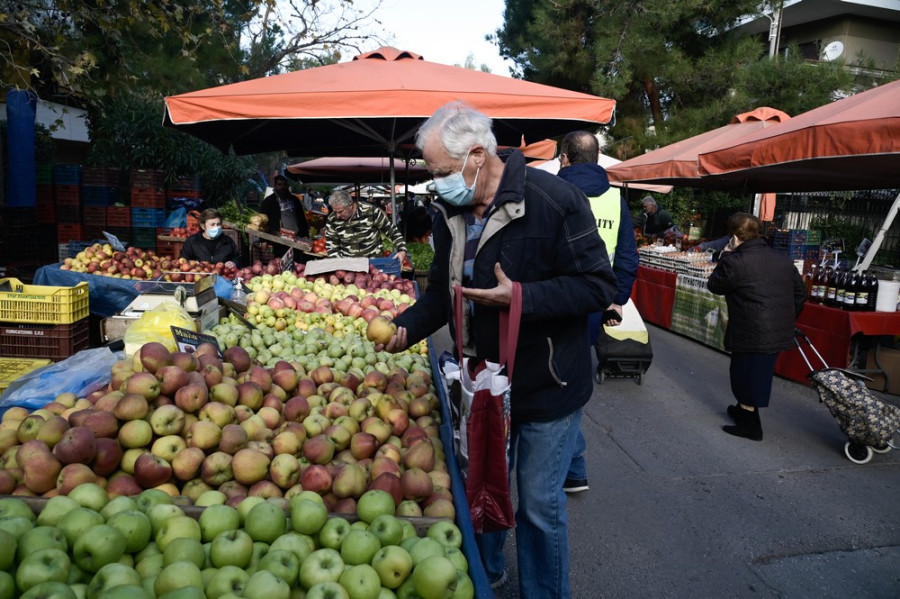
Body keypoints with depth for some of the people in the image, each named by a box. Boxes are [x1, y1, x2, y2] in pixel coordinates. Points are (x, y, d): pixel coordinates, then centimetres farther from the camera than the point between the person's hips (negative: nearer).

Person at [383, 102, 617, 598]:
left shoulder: (554, 199, -21)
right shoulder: (450, 212, 1)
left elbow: (598, 286, -20)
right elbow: (441, 291, 10)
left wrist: (522, 297, -31)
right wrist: (406, 327, -7)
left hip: (547, 386, -6)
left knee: (539, 505, 7)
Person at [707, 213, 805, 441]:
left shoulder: (735, 262, -15)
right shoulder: (783, 259, 9)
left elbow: (714, 285, -1)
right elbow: (800, 293, 15)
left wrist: (725, 258, 8)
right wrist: (787, 319, 25)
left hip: (751, 334, -8)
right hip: (779, 333, 8)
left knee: (748, 375, 6)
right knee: (760, 374, 22)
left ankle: (750, 425, 14)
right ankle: (744, 410, 39)